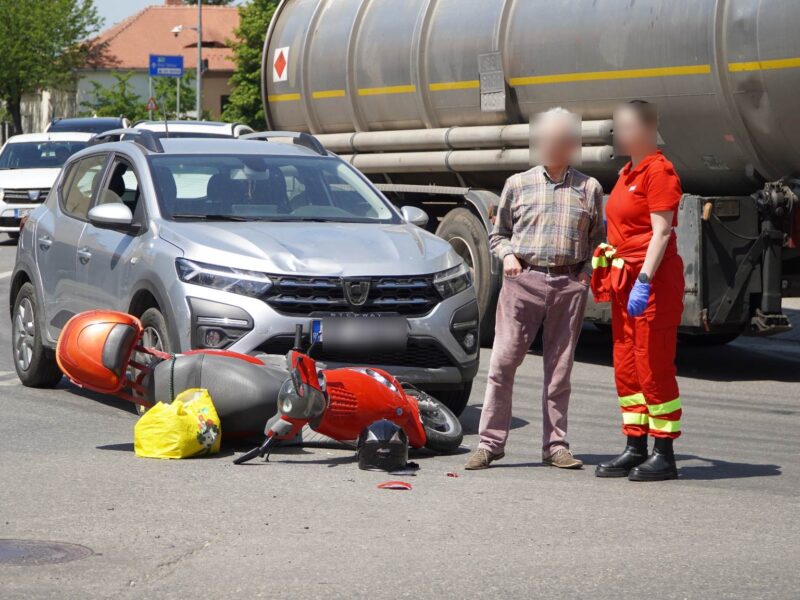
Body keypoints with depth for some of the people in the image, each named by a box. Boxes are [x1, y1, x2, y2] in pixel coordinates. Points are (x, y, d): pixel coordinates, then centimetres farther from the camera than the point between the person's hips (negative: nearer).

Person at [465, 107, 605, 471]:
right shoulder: (518, 184, 12)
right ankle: (491, 442, 0)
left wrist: (589, 271, 1)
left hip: (569, 284, 1)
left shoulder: (589, 189, 12)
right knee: (503, 362, -4)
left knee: (560, 368, 4)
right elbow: (498, 233, 18)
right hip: (523, 280, 0)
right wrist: (507, 254, -2)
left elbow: (597, 239, 17)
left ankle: (555, 445, 10)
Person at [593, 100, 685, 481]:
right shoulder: (627, 172, 16)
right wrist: (616, 279, 21)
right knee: (626, 367, 10)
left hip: (654, 280, -10)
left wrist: (644, 281, -24)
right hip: (626, 280, 10)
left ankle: (664, 455, -1)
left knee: (654, 367, -6)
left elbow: (661, 232, -19)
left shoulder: (659, 171, -12)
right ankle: (635, 449, 17)